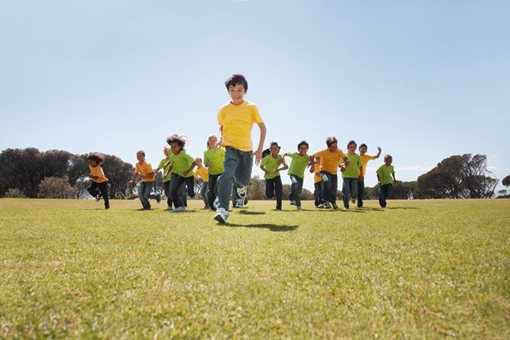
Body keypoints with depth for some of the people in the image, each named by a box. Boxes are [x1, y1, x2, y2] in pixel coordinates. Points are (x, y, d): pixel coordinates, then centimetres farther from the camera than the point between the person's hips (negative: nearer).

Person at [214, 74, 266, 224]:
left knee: (244, 180, 8)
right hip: (231, 148, -1)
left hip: (247, 149, 1)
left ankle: (241, 186, 49)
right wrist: (222, 139, 3)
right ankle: (222, 210, -28)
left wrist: (260, 149, 0)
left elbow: (262, 127, 4)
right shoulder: (223, 110, 0)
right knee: (227, 174, -27)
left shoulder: (251, 108, -2)